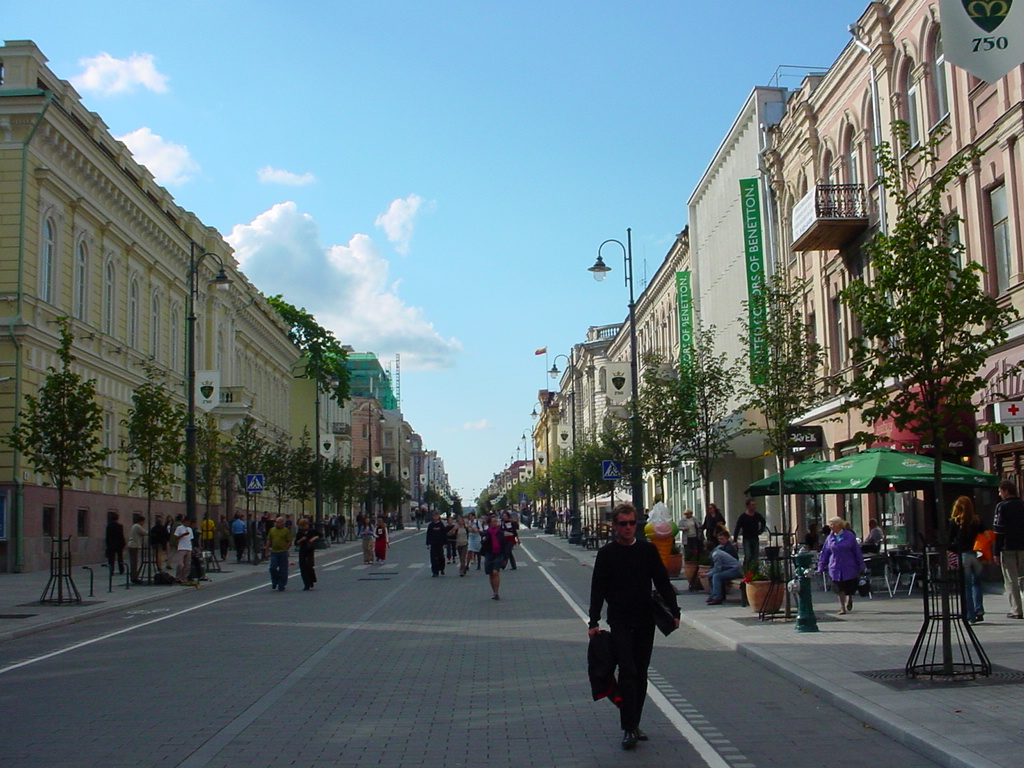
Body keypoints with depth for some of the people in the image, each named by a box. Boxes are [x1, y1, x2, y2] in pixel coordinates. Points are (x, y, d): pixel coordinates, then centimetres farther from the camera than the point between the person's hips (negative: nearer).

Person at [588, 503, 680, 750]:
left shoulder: (648, 550, 5)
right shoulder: (606, 553, -1)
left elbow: (663, 583, 9)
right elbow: (598, 590, 1)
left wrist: (673, 612, 2)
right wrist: (594, 622, -5)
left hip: (645, 620, 3)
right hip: (619, 621, -3)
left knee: (640, 674, 8)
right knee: (628, 672, -11)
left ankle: (634, 724, 19)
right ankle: (628, 729, -9)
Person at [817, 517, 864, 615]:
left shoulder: (849, 536, -5)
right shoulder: (830, 538, 3)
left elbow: (857, 551, 0)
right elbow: (824, 553, 7)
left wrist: (861, 566, 1)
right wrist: (821, 567, 4)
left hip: (849, 567, -2)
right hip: (835, 568, 2)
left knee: (850, 587, 5)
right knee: (839, 589, -2)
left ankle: (849, 599, 38)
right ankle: (842, 608, 10)